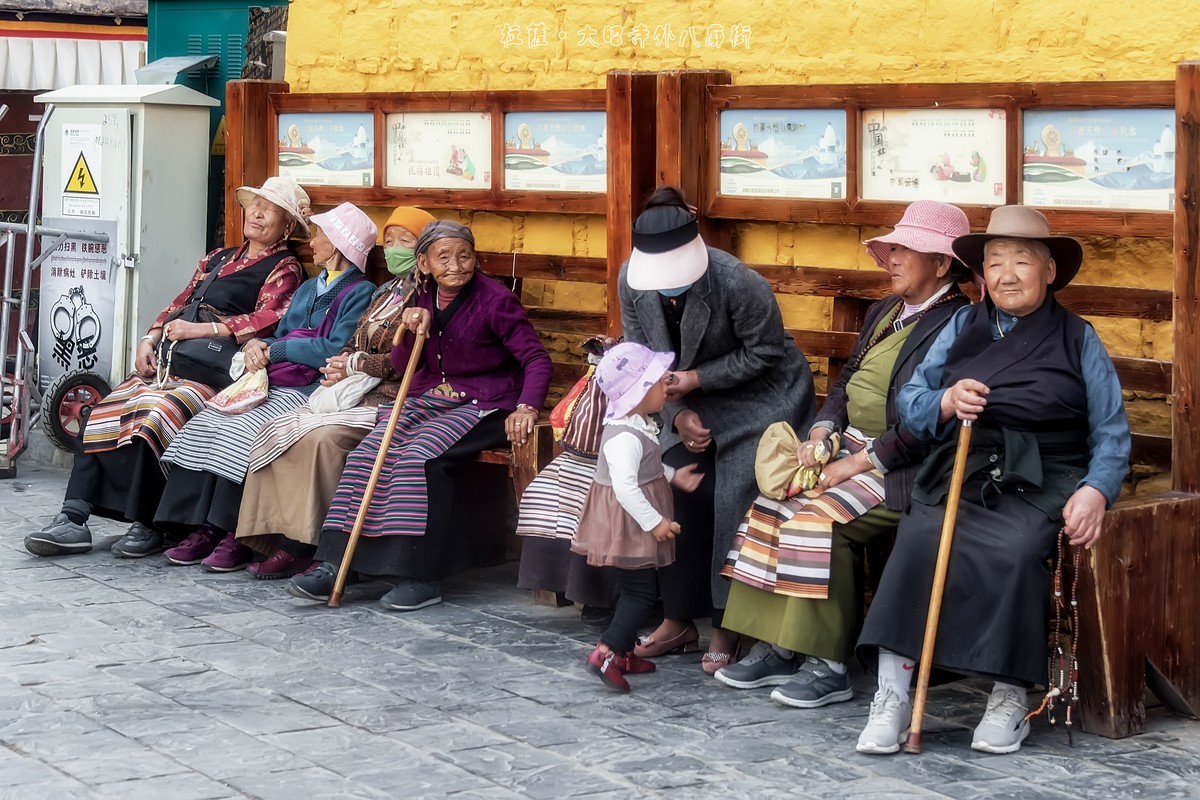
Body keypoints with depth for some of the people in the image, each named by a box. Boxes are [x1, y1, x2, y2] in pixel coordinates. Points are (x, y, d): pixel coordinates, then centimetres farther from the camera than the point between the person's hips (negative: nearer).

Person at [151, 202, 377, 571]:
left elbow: (336, 350, -15)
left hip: (310, 390, -8)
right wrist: (256, 345, 1)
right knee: (205, 423, -16)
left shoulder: (359, 293, -2)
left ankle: (238, 537, -24)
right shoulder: (308, 288, 25)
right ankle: (202, 530, -20)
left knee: (242, 429, -30)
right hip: (270, 383, 8)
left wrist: (274, 351, -7)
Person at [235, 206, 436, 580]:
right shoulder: (384, 294, 23)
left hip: (388, 399, -9)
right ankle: (284, 538, -16)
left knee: (322, 436, -32)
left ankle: (310, 545, -24)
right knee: (277, 431, -12)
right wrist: (337, 368, 2)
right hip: (354, 392, 9)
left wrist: (355, 365, -7)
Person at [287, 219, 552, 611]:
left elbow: (537, 359, -12)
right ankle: (334, 563, -20)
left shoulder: (495, 301, -8)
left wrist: (526, 408, -28)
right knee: (369, 453, -18)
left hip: (482, 405, -6)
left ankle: (421, 577, -26)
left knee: (419, 455, -30)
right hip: (429, 399, 6)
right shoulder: (422, 301, 10)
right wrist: (413, 329, -5)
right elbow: (402, 367, 14)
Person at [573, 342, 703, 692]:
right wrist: (654, 522, -26)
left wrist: (673, 476, 15)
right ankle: (606, 651, -15)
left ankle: (623, 652, 25)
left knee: (634, 588, 17)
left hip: (637, 522, 11)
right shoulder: (624, 437, -26)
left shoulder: (636, 425, 8)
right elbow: (625, 487, -31)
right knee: (641, 590, -9)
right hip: (628, 522, -11)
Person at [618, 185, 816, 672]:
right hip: (696, 406, 5)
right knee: (680, 489, -11)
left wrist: (696, 379, -24)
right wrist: (678, 413, -13)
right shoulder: (632, 282, -14)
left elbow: (764, 352, -18)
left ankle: (728, 630, -5)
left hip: (761, 396, -5)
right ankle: (678, 621, 2)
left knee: (735, 500, -16)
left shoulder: (736, 282, -29)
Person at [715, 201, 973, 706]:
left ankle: (827, 666, -19)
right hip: (850, 449, 9)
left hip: (903, 469, -9)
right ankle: (775, 649, -5)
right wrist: (821, 433, 0)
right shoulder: (884, 313, 17)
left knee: (821, 519, -27)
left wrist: (860, 463, -19)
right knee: (771, 508, -7)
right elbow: (846, 381, 19)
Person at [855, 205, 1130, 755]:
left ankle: (1009, 698, -20)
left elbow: (1110, 432, 8)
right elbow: (909, 401, 13)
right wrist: (947, 402, -10)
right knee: (919, 540, -29)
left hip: (1039, 483, -2)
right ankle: (892, 697, -28)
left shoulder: (1078, 340, 15)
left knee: (1012, 551, -33)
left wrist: (1095, 491, -11)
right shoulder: (962, 328, 21)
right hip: (958, 474, 2)